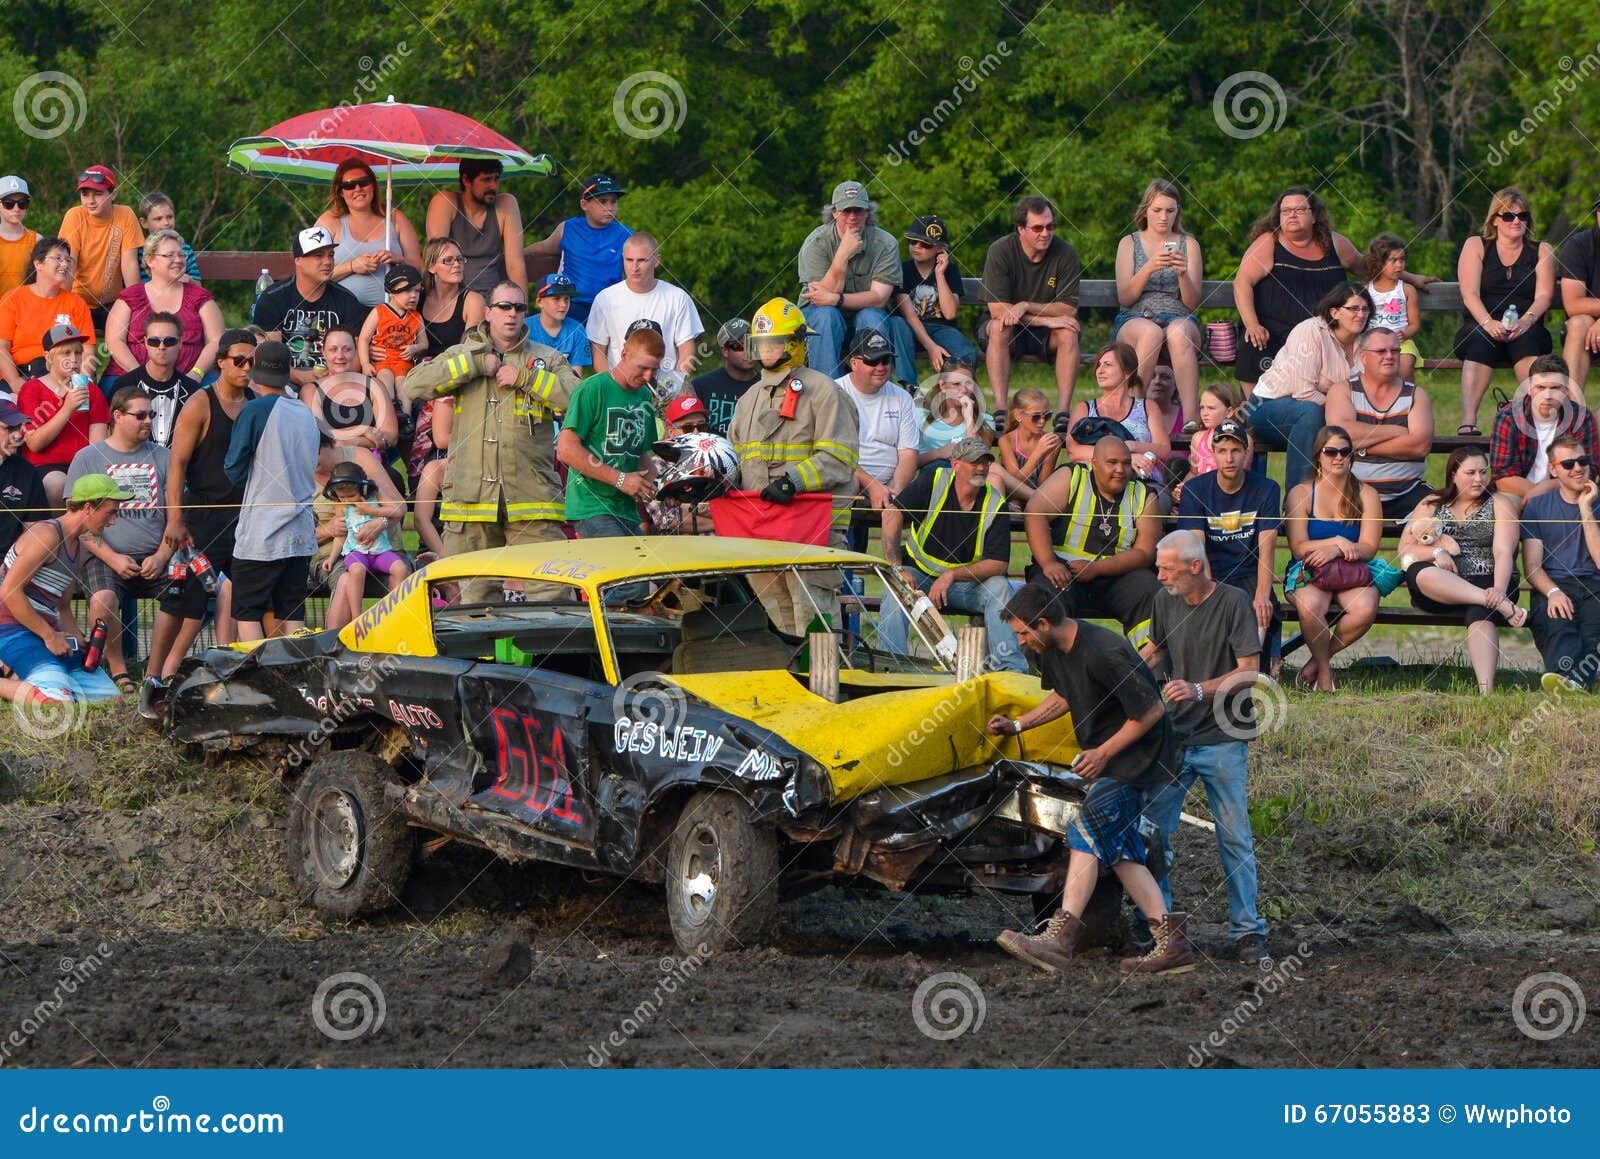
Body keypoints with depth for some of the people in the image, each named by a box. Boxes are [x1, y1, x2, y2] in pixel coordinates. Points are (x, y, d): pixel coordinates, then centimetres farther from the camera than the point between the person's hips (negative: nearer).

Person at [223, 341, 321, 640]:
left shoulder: (256, 410, -9)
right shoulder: (306, 414, 9)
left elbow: (234, 470, -7)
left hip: (260, 534, -6)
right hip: (301, 534, 6)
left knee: (247, 615, -2)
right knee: (292, 615, 7)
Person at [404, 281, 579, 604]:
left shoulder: (548, 359, 14)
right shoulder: (463, 354, 16)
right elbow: (414, 386, 0)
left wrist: (524, 377, -5)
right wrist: (476, 365, -3)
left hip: (531, 500, -1)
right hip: (471, 497, 1)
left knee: (550, 595, -9)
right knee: (471, 596, 1)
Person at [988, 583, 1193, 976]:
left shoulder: (1103, 654, -26)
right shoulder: (1056, 650, 3)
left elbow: (1152, 711, -22)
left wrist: (1104, 752, -19)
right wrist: (1017, 725, 12)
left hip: (1137, 756, -10)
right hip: (1107, 755, 10)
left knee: (1086, 834, -19)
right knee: (1118, 850, 5)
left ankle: (1059, 939, -25)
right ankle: (1172, 942, 5)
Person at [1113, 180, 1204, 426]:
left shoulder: (1189, 245, 15)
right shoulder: (1130, 244, 13)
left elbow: (1193, 303, 7)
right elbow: (1124, 298, 1)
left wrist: (1183, 274, -13)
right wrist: (1148, 269, -16)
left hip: (1178, 319, 0)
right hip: (1134, 320, 0)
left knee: (1178, 333, -38)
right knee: (1151, 332, -38)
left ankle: (1191, 417, -51)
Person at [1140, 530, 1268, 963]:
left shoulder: (1233, 603, -9)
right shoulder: (1165, 601, 6)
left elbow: (1250, 671, -12)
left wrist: (1200, 689, -23)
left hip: (1223, 738, -4)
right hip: (1174, 735, 4)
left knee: (1234, 838, -1)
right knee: (1151, 829, -1)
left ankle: (1247, 930, 6)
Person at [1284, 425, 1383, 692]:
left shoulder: (1366, 495, 8)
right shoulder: (1301, 493, 4)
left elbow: (1369, 547, -3)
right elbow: (1298, 547, -5)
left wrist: (1336, 551, -21)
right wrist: (1337, 541, -15)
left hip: (1352, 572, 2)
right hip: (1308, 571, -2)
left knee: (1365, 609, -33)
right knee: (1310, 606, -38)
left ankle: (1318, 660, -8)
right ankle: (1324, 670, -11)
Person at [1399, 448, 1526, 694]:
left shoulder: (1500, 504, 10)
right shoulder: (1432, 505, 17)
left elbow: (1503, 552, -6)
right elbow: (1404, 549, 9)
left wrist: (1499, 590, -26)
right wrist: (1436, 552, -12)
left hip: (1487, 582, -2)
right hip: (1440, 588, 2)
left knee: (1480, 616, -36)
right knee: (1421, 574, -34)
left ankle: (1486, 690, -55)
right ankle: (1504, 607, -40)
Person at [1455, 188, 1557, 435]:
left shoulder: (1541, 252, 15)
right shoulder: (1476, 246, 12)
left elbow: (1544, 295, 1)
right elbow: (1469, 293, -2)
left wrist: (1526, 320, -20)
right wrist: (1488, 323, -21)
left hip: (1526, 329, 1)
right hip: (1481, 326, -1)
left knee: (1526, 338, -35)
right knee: (1481, 340, -36)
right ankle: (1468, 421, -49)